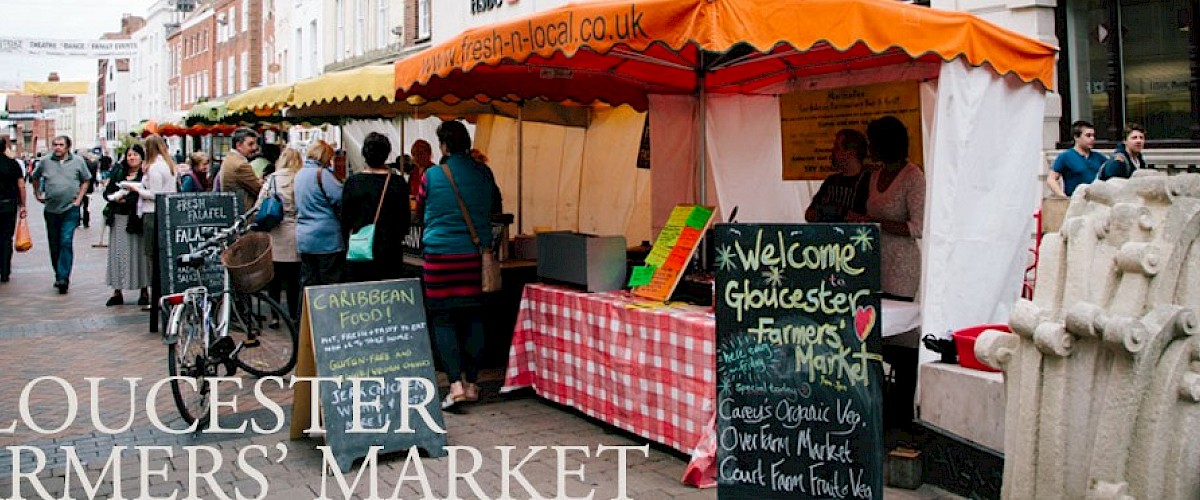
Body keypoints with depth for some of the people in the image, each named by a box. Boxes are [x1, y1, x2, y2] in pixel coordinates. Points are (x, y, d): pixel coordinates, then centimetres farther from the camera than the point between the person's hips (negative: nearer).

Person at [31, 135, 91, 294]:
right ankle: (59, 275, 22)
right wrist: (37, 194, 15)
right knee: (54, 245, 9)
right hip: (51, 209, 3)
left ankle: (63, 277, -15)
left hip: (70, 209, -3)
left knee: (66, 242, -13)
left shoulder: (78, 161, 1)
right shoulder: (45, 162, 5)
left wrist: (79, 199, 1)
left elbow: (85, 180, 10)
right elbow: (35, 177, 21)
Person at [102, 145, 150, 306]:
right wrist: (115, 198, -4)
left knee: (138, 253, -1)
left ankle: (144, 291, 8)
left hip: (136, 219, -5)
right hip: (119, 219, 5)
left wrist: (128, 199, -15)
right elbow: (107, 192, 15)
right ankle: (117, 291, 11)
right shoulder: (118, 172, 14)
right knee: (118, 254, 5)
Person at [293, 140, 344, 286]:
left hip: (304, 239, 8)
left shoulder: (300, 174, 12)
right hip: (327, 239, -8)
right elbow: (341, 199, -18)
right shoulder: (321, 173, -13)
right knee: (332, 286, -2)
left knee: (308, 284, 10)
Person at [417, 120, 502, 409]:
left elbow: (419, 209, 11)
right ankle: (471, 383, 16)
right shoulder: (483, 173, 3)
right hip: (476, 255, 3)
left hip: (441, 255, -3)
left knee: (443, 320, 2)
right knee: (474, 319, 10)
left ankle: (456, 383, -8)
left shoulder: (432, 176, -6)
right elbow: (496, 207, 20)